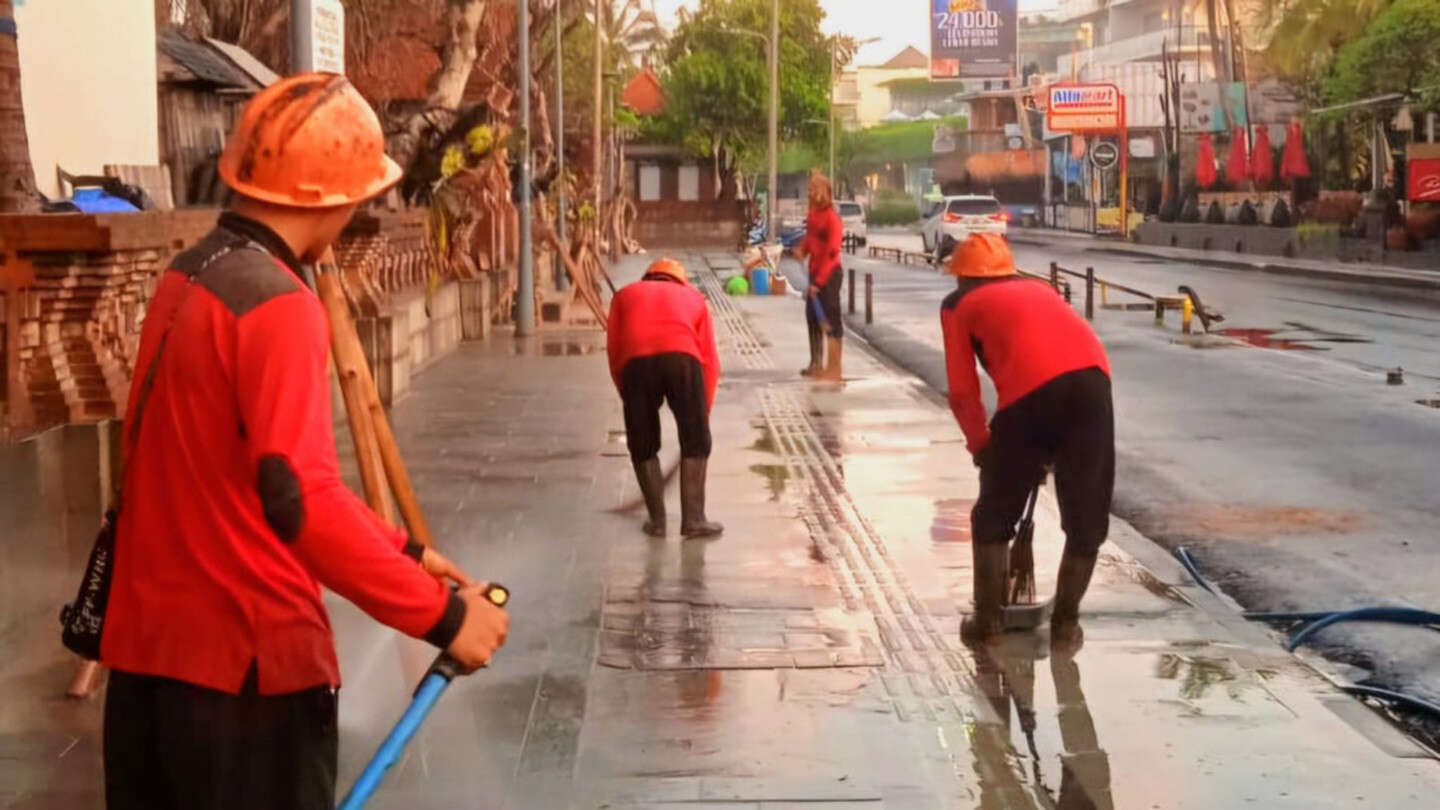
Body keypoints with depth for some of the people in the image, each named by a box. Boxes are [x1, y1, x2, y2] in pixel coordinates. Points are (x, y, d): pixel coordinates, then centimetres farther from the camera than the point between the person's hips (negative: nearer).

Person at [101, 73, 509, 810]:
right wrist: (440, 615, -23)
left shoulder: (187, 278, 9)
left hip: (149, 640, 8)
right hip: (245, 657, -8)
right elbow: (300, 498, -29)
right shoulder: (278, 306, -19)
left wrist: (398, 549, 18)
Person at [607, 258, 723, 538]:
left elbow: (614, 352, 25)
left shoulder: (625, 295, 35)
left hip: (636, 360, 1)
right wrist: (704, 410, 33)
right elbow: (710, 360, 26)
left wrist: (628, 397, 34)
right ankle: (693, 520, 13)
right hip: (682, 357, 0)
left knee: (643, 446, 18)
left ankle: (657, 520, 21)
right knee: (696, 442, 15)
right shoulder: (693, 296, 34)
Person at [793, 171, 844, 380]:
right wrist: (802, 248, -4)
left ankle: (833, 369, -2)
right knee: (812, 316, 15)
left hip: (829, 274, -9)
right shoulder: (813, 215, 6)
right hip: (815, 271, 9)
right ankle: (816, 364, 27)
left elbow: (831, 253, -20)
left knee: (830, 319, -6)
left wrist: (818, 282, -21)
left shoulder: (832, 218, -18)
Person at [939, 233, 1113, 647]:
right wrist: (1053, 448, 40)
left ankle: (987, 619, 19)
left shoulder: (958, 304, 24)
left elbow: (962, 392, 17)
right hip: (1092, 376, 4)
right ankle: (1066, 621, 19)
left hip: (1031, 388, -4)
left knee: (993, 515, 15)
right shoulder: (1039, 289, 36)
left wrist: (980, 444, 33)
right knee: (1087, 514, 16)